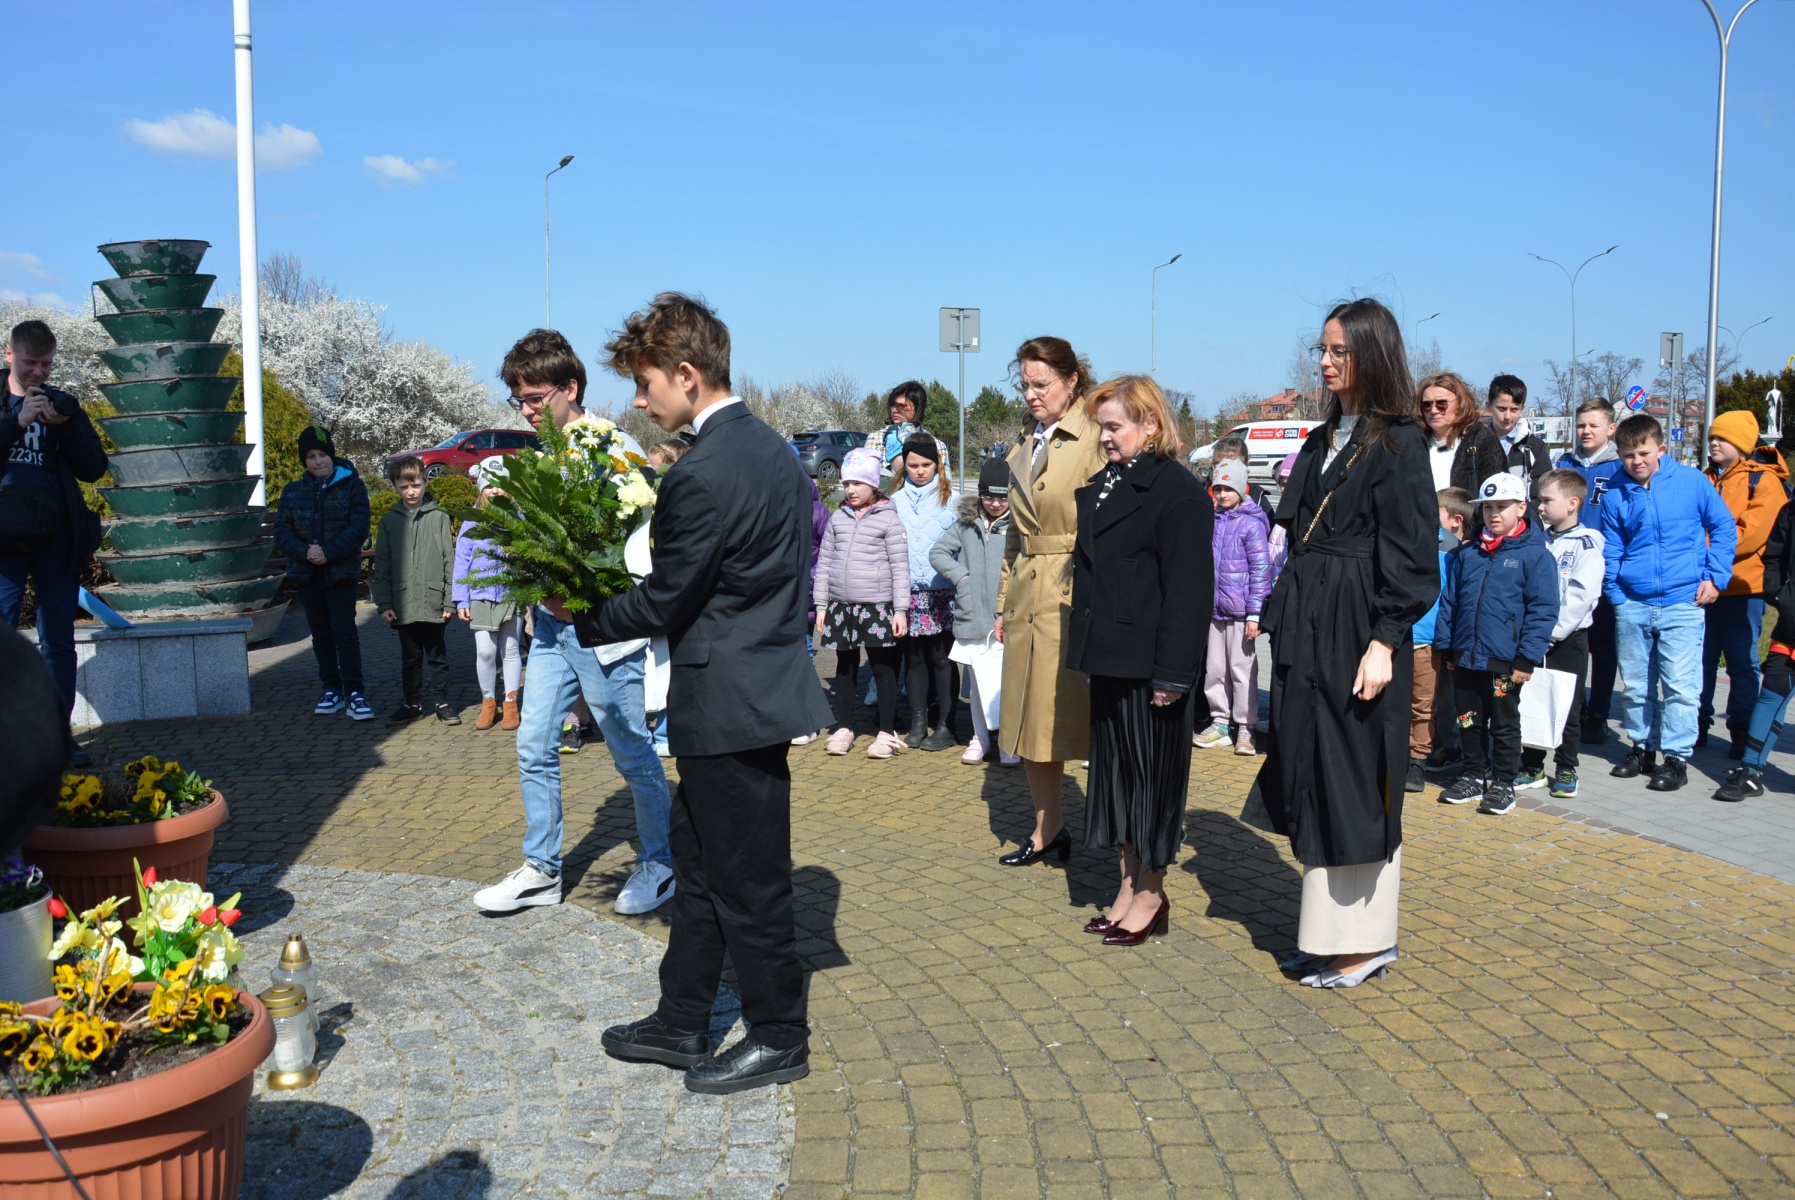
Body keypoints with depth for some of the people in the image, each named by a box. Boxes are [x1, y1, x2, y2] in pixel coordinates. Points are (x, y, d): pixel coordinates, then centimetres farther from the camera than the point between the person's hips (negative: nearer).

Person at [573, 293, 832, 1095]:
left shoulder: (705, 475, -22)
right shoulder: (770, 448, 9)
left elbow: (662, 603, -17)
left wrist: (585, 622, 2)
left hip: (730, 707, -10)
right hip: (760, 682, 10)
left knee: (748, 881, 5)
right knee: (700, 870, 19)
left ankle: (778, 1039, 21)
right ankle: (681, 1023, 32)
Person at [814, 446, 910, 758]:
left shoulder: (888, 518, -2)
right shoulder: (838, 518, 10)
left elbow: (900, 567, -4)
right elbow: (823, 562, 12)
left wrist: (901, 609, -9)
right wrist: (821, 604, 8)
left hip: (877, 606, -4)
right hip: (840, 605, 4)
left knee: (883, 668, 2)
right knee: (845, 667, 12)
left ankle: (887, 733, 10)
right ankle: (843, 729, 22)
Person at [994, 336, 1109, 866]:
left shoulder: (1095, 438, -8)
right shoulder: (1025, 445, 15)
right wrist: (1003, 603, 17)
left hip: (1076, 597, -7)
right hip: (1028, 596, 7)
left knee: (1080, 716, -2)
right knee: (1030, 719, 11)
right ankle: (1046, 828, 24)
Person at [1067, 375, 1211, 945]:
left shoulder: (1178, 491, -13)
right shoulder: (1101, 487, 12)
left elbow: (1188, 591, -16)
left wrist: (1172, 675, -19)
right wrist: (1086, 650, 13)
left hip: (1148, 666, -8)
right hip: (1107, 661, 8)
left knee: (1150, 774, 3)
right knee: (1114, 770, 14)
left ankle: (1151, 896, 17)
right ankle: (1130, 886, 26)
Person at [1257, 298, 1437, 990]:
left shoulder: (1397, 444, -9)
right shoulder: (1324, 440, 15)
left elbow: (1409, 555, -14)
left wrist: (1382, 644, -19)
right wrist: (1284, 620, 11)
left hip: (1357, 630, -8)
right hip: (1305, 629, 8)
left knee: (1352, 784, -2)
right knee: (1311, 778, 11)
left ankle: (1365, 940, 10)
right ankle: (1327, 930, 21)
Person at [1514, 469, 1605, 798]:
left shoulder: (1587, 545, -8)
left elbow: (1580, 598, -15)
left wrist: (1551, 634, -17)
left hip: (1568, 639, -5)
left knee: (1567, 709, 4)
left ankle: (1566, 770, 15)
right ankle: (1533, 768, 18)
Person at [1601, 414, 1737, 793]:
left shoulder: (1692, 482, -2)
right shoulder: (1615, 497, 3)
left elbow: (1724, 528, 6)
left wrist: (1715, 576, 0)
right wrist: (1616, 595, 2)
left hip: (1682, 603, -3)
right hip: (1632, 605, 3)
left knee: (1680, 684, -3)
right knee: (1636, 684, 12)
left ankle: (1677, 757, 6)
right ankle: (1642, 747, 27)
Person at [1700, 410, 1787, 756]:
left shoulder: (1763, 480, -3)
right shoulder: (1704, 481, 15)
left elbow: (1754, 531, -15)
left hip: (1742, 586, -5)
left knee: (1742, 663, 3)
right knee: (1700, 659, 8)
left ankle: (1742, 731, 11)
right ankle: (1697, 724, 17)